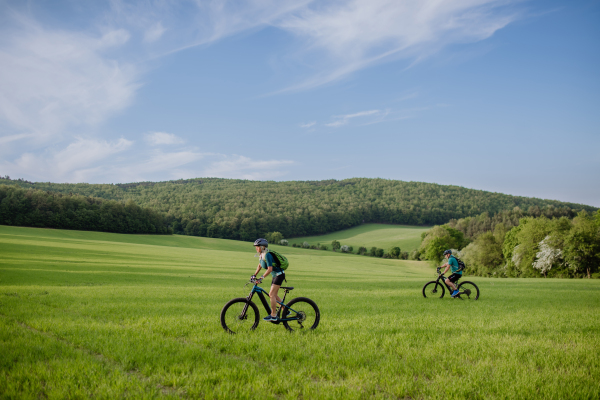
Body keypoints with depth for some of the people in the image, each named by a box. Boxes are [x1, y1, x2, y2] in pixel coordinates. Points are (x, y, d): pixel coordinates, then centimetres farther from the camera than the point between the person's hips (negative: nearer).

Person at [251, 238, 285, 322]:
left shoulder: (267, 255, -22)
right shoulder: (261, 255, 6)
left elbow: (269, 269, -28)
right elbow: (260, 266, 20)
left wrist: (262, 278, -29)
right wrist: (254, 275, 13)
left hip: (279, 275, -10)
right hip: (275, 275, 10)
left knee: (271, 294, -12)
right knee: (274, 295, 11)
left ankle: (273, 315, -8)